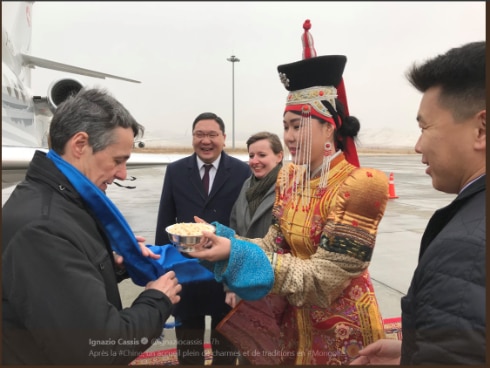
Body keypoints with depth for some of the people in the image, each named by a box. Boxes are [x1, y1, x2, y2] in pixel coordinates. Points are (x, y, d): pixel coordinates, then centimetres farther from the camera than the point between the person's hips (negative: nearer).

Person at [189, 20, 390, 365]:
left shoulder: (360, 187, -25)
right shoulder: (289, 177, -2)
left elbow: (322, 278, -26)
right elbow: (275, 244, 0)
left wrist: (236, 254, -31)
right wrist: (223, 237, -16)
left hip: (340, 327, -6)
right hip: (293, 315, 6)